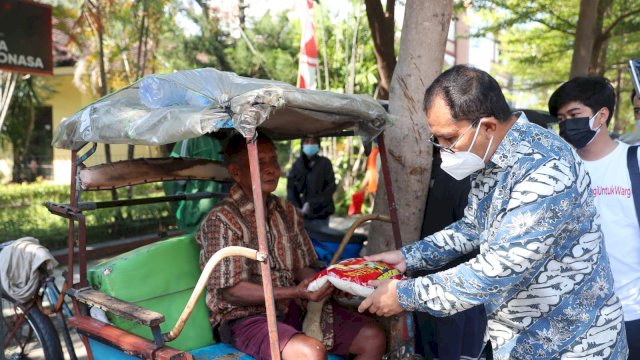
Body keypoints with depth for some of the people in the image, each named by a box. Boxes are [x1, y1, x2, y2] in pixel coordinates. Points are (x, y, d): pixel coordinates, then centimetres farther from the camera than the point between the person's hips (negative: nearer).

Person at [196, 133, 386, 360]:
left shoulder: (287, 212, 9)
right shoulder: (221, 220, -12)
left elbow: (303, 268, 13)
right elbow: (231, 291, -15)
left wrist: (322, 284, -11)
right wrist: (294, 293, -23)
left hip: (294, 308, 7)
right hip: (246, 317, -7)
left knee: (374, 337, -3)